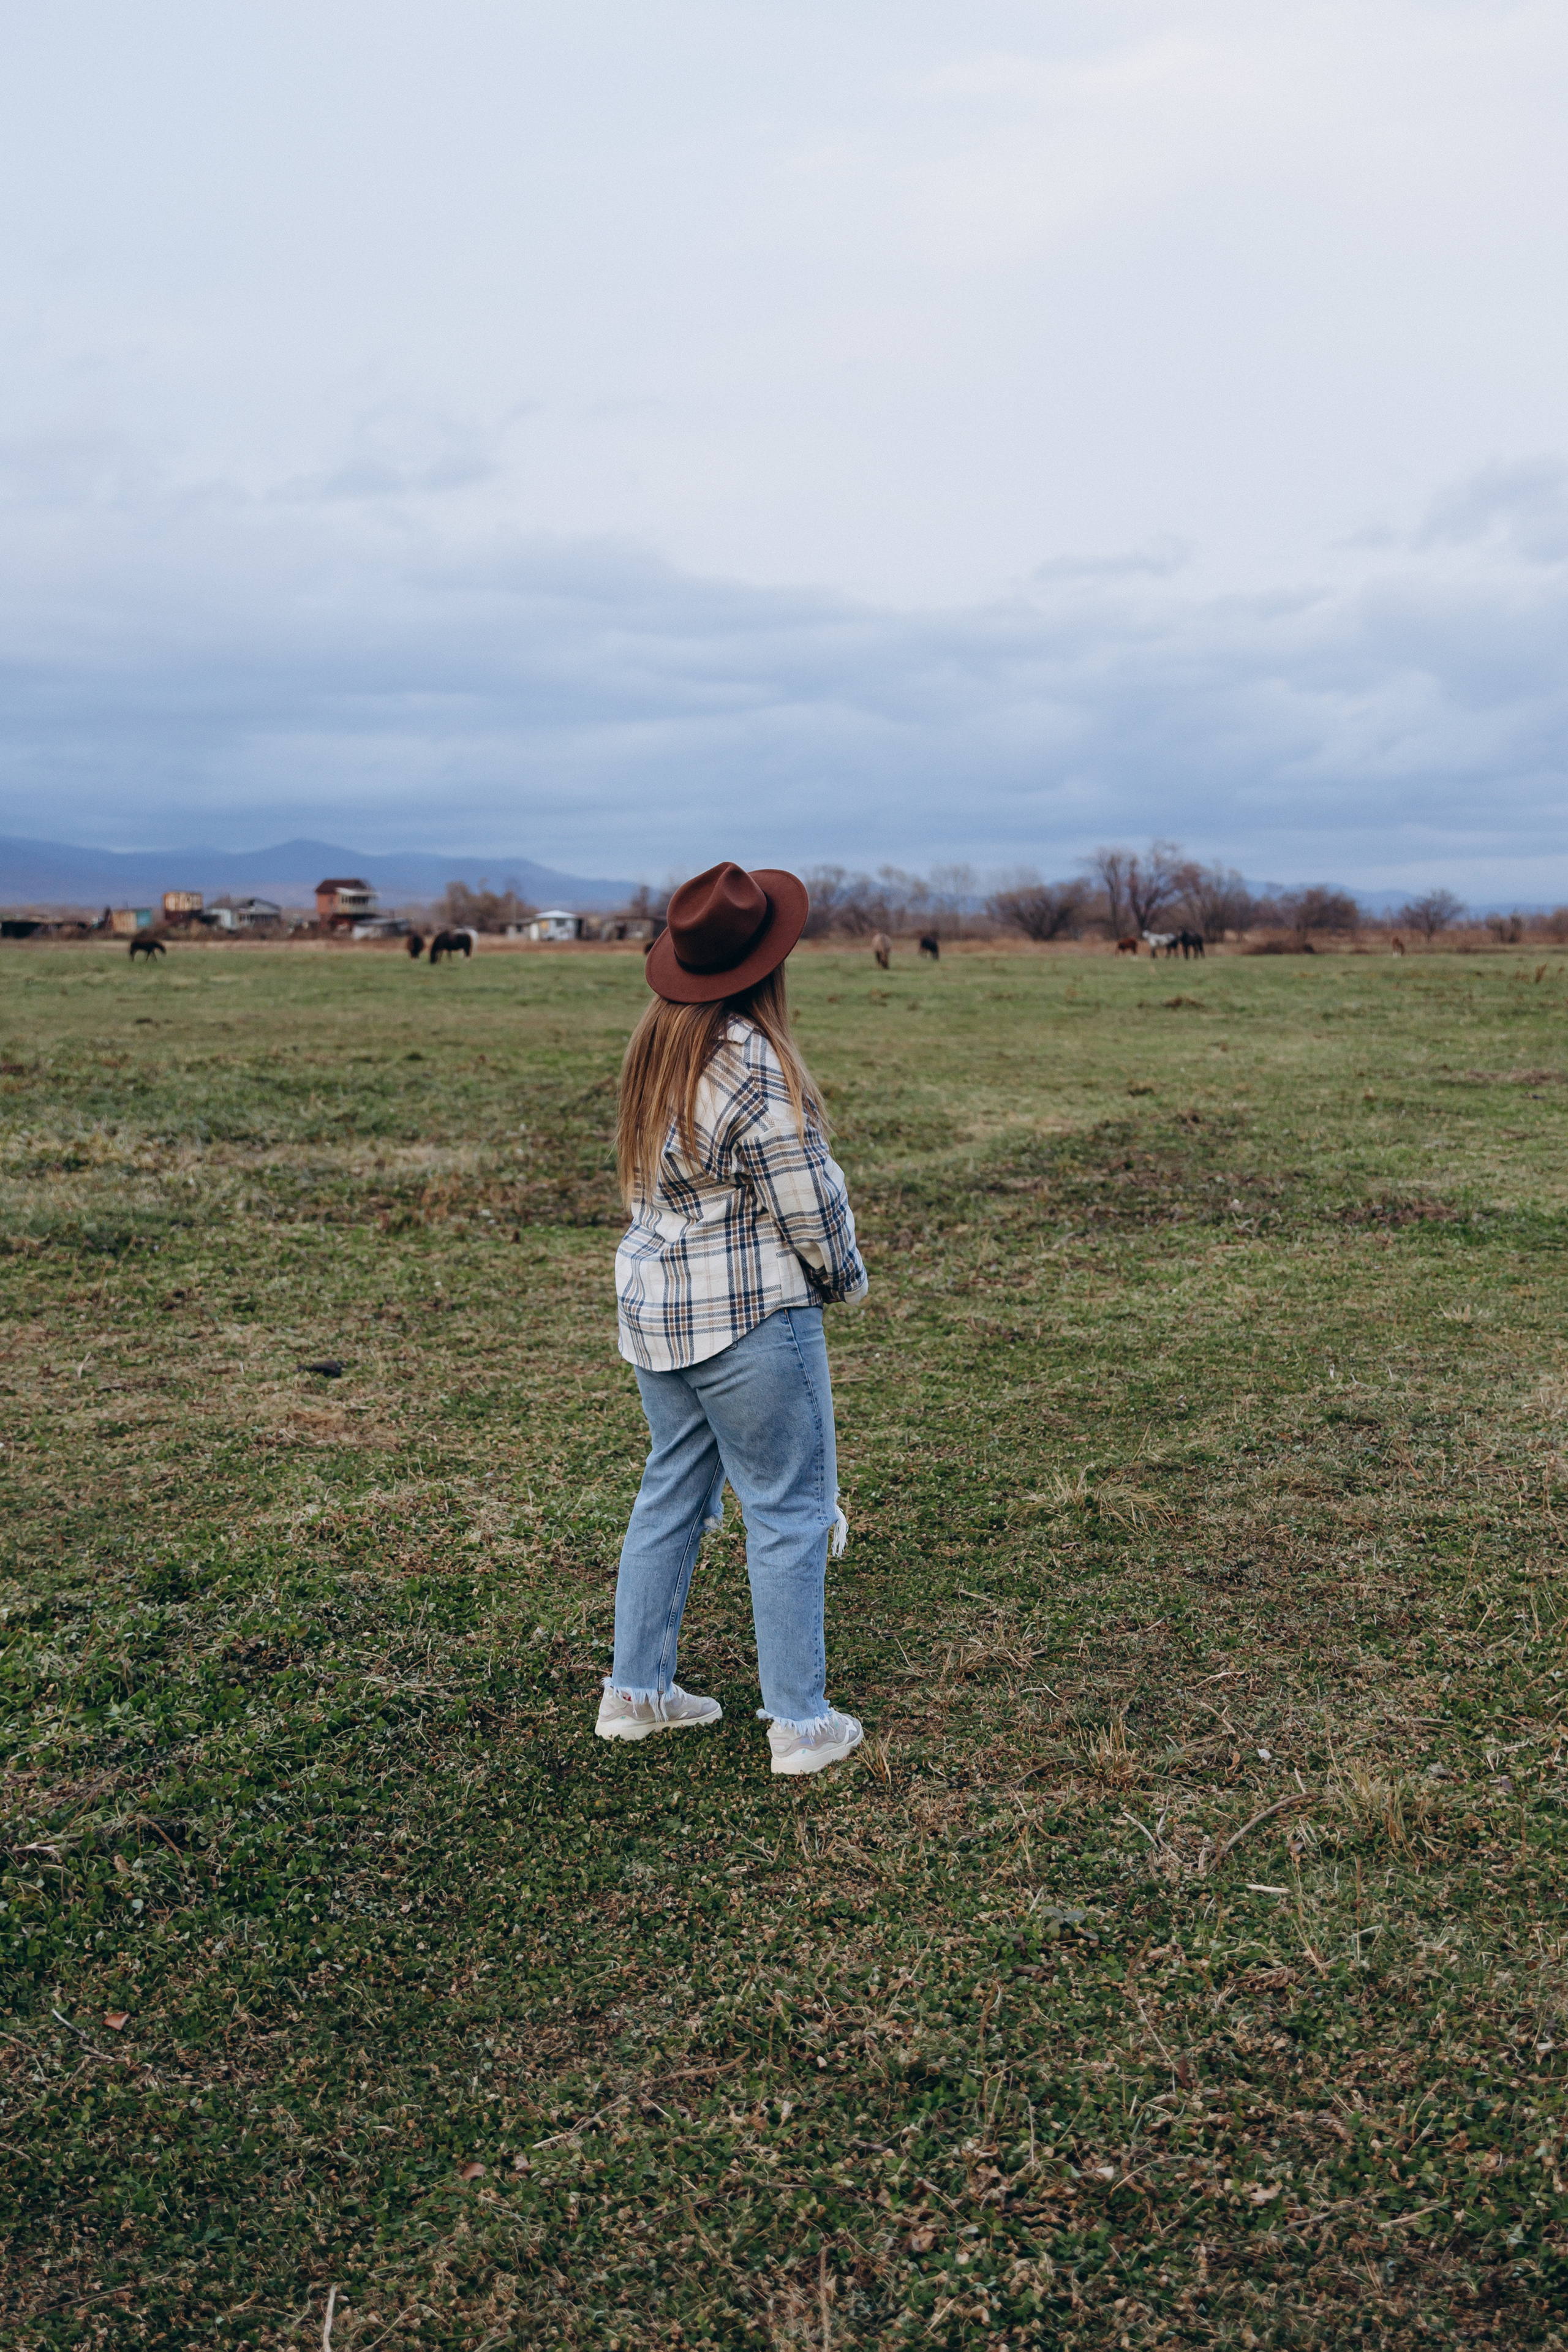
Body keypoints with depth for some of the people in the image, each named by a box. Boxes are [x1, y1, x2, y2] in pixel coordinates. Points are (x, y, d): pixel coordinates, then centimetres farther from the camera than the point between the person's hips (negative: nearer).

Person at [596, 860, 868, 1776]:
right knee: (789, 1511, 4)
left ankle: (636, 1691, 28)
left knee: (673, 1493, 19)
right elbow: (807, 1197, -16)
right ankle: (800, 1723, 13)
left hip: (655, 1304, 8)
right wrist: (843, 1276, 3)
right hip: (752, 1317, -8)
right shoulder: (754, 1063, -20)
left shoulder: (656, 1045, 5)